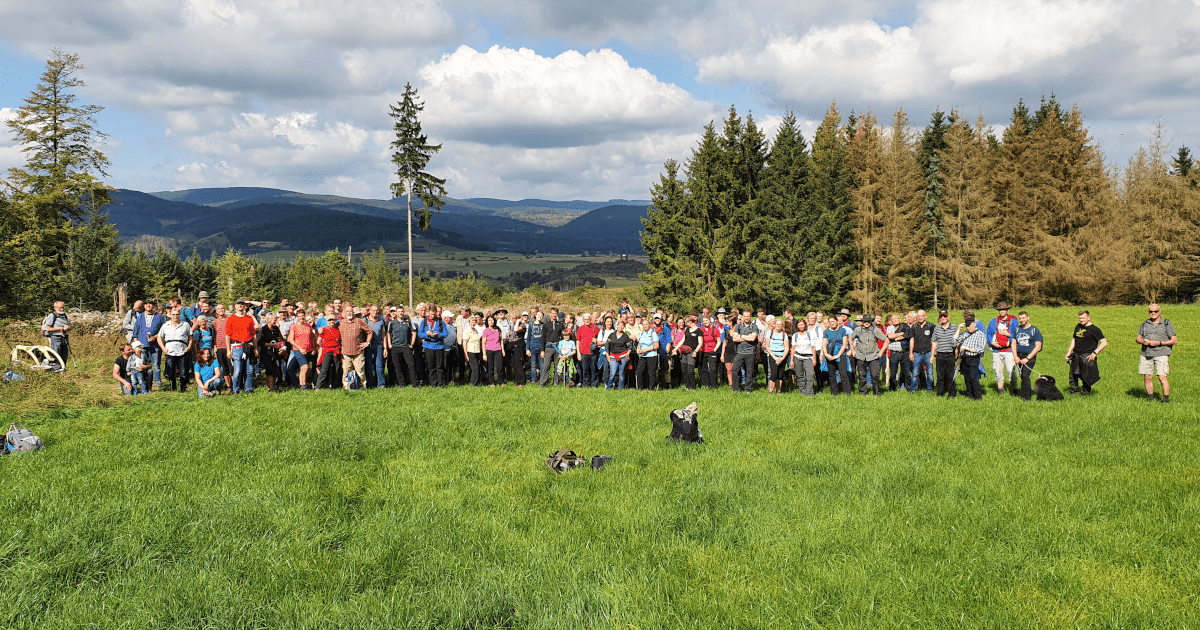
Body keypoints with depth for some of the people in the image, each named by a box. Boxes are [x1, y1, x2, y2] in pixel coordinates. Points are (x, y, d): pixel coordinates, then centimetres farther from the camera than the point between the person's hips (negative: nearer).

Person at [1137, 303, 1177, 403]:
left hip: (1161, 354, -4)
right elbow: (1138, 338, 19)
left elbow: (1175, 340, -1)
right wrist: (1143, 341, -6)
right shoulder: (1145, 324, 14)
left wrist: (1159, 343, -13)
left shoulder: (1167, 324, 2)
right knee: (1148, 378, 4)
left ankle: (1166, 399, -7)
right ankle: (1150, 399, 13)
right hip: (1146, 355, 4)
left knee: (1162, 377, -12)